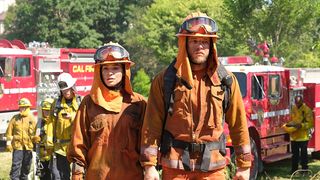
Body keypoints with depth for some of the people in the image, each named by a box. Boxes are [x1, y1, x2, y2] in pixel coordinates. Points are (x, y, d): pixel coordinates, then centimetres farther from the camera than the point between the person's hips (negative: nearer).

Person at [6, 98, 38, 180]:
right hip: (17, 145, -1)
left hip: (28, 146, 1)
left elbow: (36, 132, 3)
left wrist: (35, 138, -16)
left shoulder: (32, 119, 5)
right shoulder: (15, 118, 4)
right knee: (16, 165, -7)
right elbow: (9, 131, 5)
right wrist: (8, 142, -1)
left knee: (26, 166, 11)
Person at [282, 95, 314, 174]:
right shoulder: (294, 109, 10)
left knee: (303, 154, 2)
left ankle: (304, 170, 10)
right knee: (294, 154, 14)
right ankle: (294, 170, 22)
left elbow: (310, 123, -15)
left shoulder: (307, 110, -11)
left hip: (303, 137, -6)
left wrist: (301, 125, -27)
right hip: (294, 136, 6)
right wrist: (288, 124, 3)